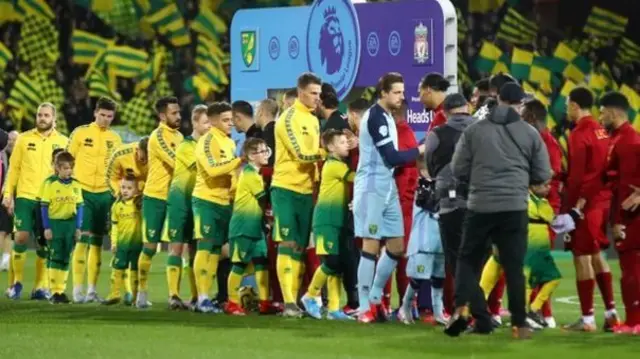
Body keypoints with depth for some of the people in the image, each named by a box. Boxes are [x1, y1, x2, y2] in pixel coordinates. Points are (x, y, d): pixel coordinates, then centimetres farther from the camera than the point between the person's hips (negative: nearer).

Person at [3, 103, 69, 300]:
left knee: (44, 243, 2)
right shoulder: (24, 139, 6)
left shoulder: (63, 142, 5)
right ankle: (17, 282, 5)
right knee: (21, 237, -7)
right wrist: (8, 194, 1)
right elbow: (14, 167, 7)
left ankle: (40, 287, 9)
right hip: (25, 196, 0)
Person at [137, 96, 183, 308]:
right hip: (155, 197, -7)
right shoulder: (159, 136, -13)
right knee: (150, 246, -4)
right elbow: (176, 162, -22)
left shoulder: (179, 136, 12)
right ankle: (142, 293, 4)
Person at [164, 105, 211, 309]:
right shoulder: (186, 146, -9)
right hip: (181, 199, -6)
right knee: (176, 246, -6)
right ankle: (173, 295, -9)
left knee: (194, 248, 10)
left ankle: (196, 296, 13)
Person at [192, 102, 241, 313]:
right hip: (207, 201, -8)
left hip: (225, 202, 8)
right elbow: (212, 169, -25)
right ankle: (202, 298, -11)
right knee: (206, 247, -10)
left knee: (217, 249, 8)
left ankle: (207, 296, 12)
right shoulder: (207, 142, -11)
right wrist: (239, 160, -24)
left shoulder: (230, 143, 15)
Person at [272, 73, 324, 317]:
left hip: (307, 191, 8)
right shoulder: (289, 119, -10)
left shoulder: (314, 120, 14)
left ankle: (295, 300, 10)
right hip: (286, 188, -8)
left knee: (300, 248, 7)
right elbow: (302, 154, -18)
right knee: (288, 245, -10)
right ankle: (288, 302, -13)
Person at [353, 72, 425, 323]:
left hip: (388, 189, 9)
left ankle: (375, 299, 21)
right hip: (372, 188, -9)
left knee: (397, 247, 10)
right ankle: (364, 307, -3)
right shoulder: (375, 117, -14)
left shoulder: (387, 117, 16)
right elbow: (391, 157, -16)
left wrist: (415, 155, 4)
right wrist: (419, 151, -6)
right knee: (371, 245, -7)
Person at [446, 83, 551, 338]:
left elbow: (458, 169, 5)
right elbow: (543, 175, 6)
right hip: (515, 208, 0)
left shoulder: (475, 130, 3)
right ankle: (519, 324, 5)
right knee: (514, 266, 5)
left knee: (468, 260, 12)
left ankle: (462, 308, -6)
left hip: (480, 207, 0)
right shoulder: (530, 133, 3)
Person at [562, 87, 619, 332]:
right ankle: (610, 312, 17)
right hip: (602, 200, 8)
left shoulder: (579, 134, -13)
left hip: (584, 202, -8)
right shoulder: (601, 131, 10)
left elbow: (577, 175, -17)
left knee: (582, 257, -2)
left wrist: (572, 207, -14)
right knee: (596, 254, 17)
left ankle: (587, 318, 0)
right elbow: (605, 169, 13)